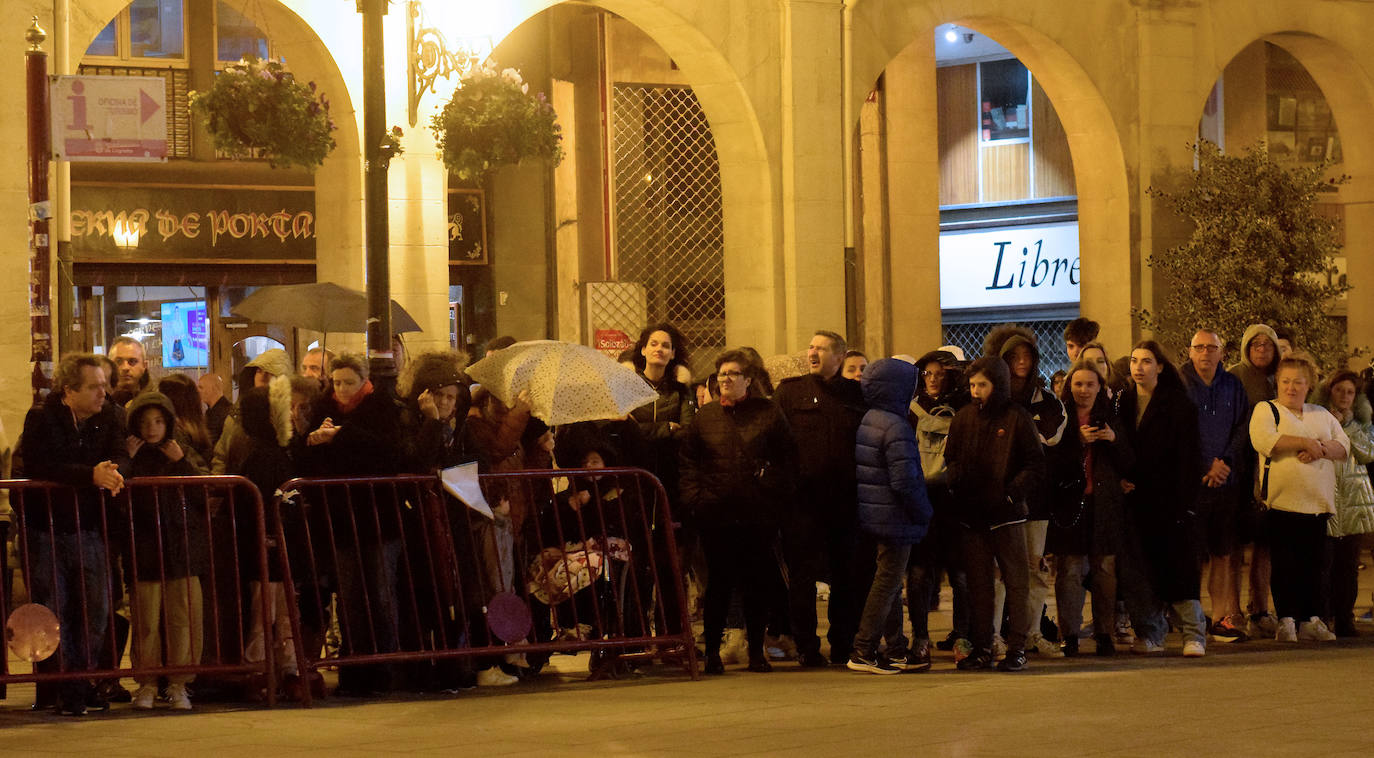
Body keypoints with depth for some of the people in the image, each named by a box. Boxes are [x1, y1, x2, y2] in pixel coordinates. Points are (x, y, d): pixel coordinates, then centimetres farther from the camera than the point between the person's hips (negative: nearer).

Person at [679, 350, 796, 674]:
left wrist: (778, 494, -6)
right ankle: (712, 652, 9)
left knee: (757, 583, 4)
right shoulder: (705, 417, 10)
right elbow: (689, 462, 10)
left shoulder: (768, 413, 5)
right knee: (719, 583, 3)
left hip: (759, 514, -1)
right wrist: (694, 498, -2)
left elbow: (788, 458, 4)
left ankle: (757, 651, 13)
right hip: (716, 515, 1)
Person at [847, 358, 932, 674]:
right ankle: (863, 651, -2)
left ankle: (897, 651, 23)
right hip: (894, 518, -9)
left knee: (887, 584, 16)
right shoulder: (895, 427, -19)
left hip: (872, 515, 9)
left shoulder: (865, 421, 8)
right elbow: (905, 480, -23)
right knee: (888, 582, -2)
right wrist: (924, 513, -9)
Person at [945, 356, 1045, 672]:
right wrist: (954, 483, -5)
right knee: (978, 583, 8)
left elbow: (1035, 465, -5)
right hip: (970, 515, 4)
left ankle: (1017, 648, 3)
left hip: (1007, 514, -4)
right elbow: (951, 461, 14)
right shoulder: (963, 418, 8)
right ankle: (981, 648, 13)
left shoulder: (1017, 418, -4)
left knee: (1016, 581, -1)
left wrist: (1013, 492, -16)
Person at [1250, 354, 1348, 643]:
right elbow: (1264, 440, -15)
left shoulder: (1322, 415, 20)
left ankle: (1311, 620, 10)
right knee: (1285, 565, -5)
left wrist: (1320, 449, -10)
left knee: (1313, 563, 5)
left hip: (1317, 505, 5)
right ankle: (1286, 621, -3)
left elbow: (1344, 446, 11)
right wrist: (1306, 443, -13)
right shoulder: (1266, 410, 4)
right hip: (1283, 502, -5)